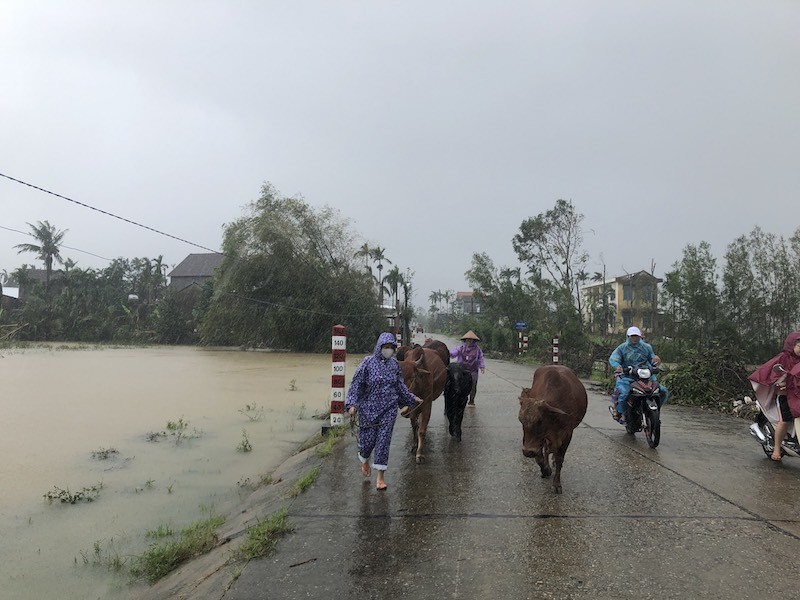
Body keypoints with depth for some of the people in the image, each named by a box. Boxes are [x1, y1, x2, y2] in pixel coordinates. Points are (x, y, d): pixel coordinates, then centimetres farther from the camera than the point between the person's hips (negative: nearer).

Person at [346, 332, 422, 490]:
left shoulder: (395, 365, 3)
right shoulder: (368, 362, -8)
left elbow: (400, 386, 16)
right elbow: (356, 384, -7)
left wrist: (412, 399, 20)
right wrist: (352, 404, -16)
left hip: (389, 409, 2)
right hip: (369, 408, -2)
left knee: (383, 441, 0)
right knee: (368, 439, 6)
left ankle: (381, 476, 10)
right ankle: (365, 462, 40)